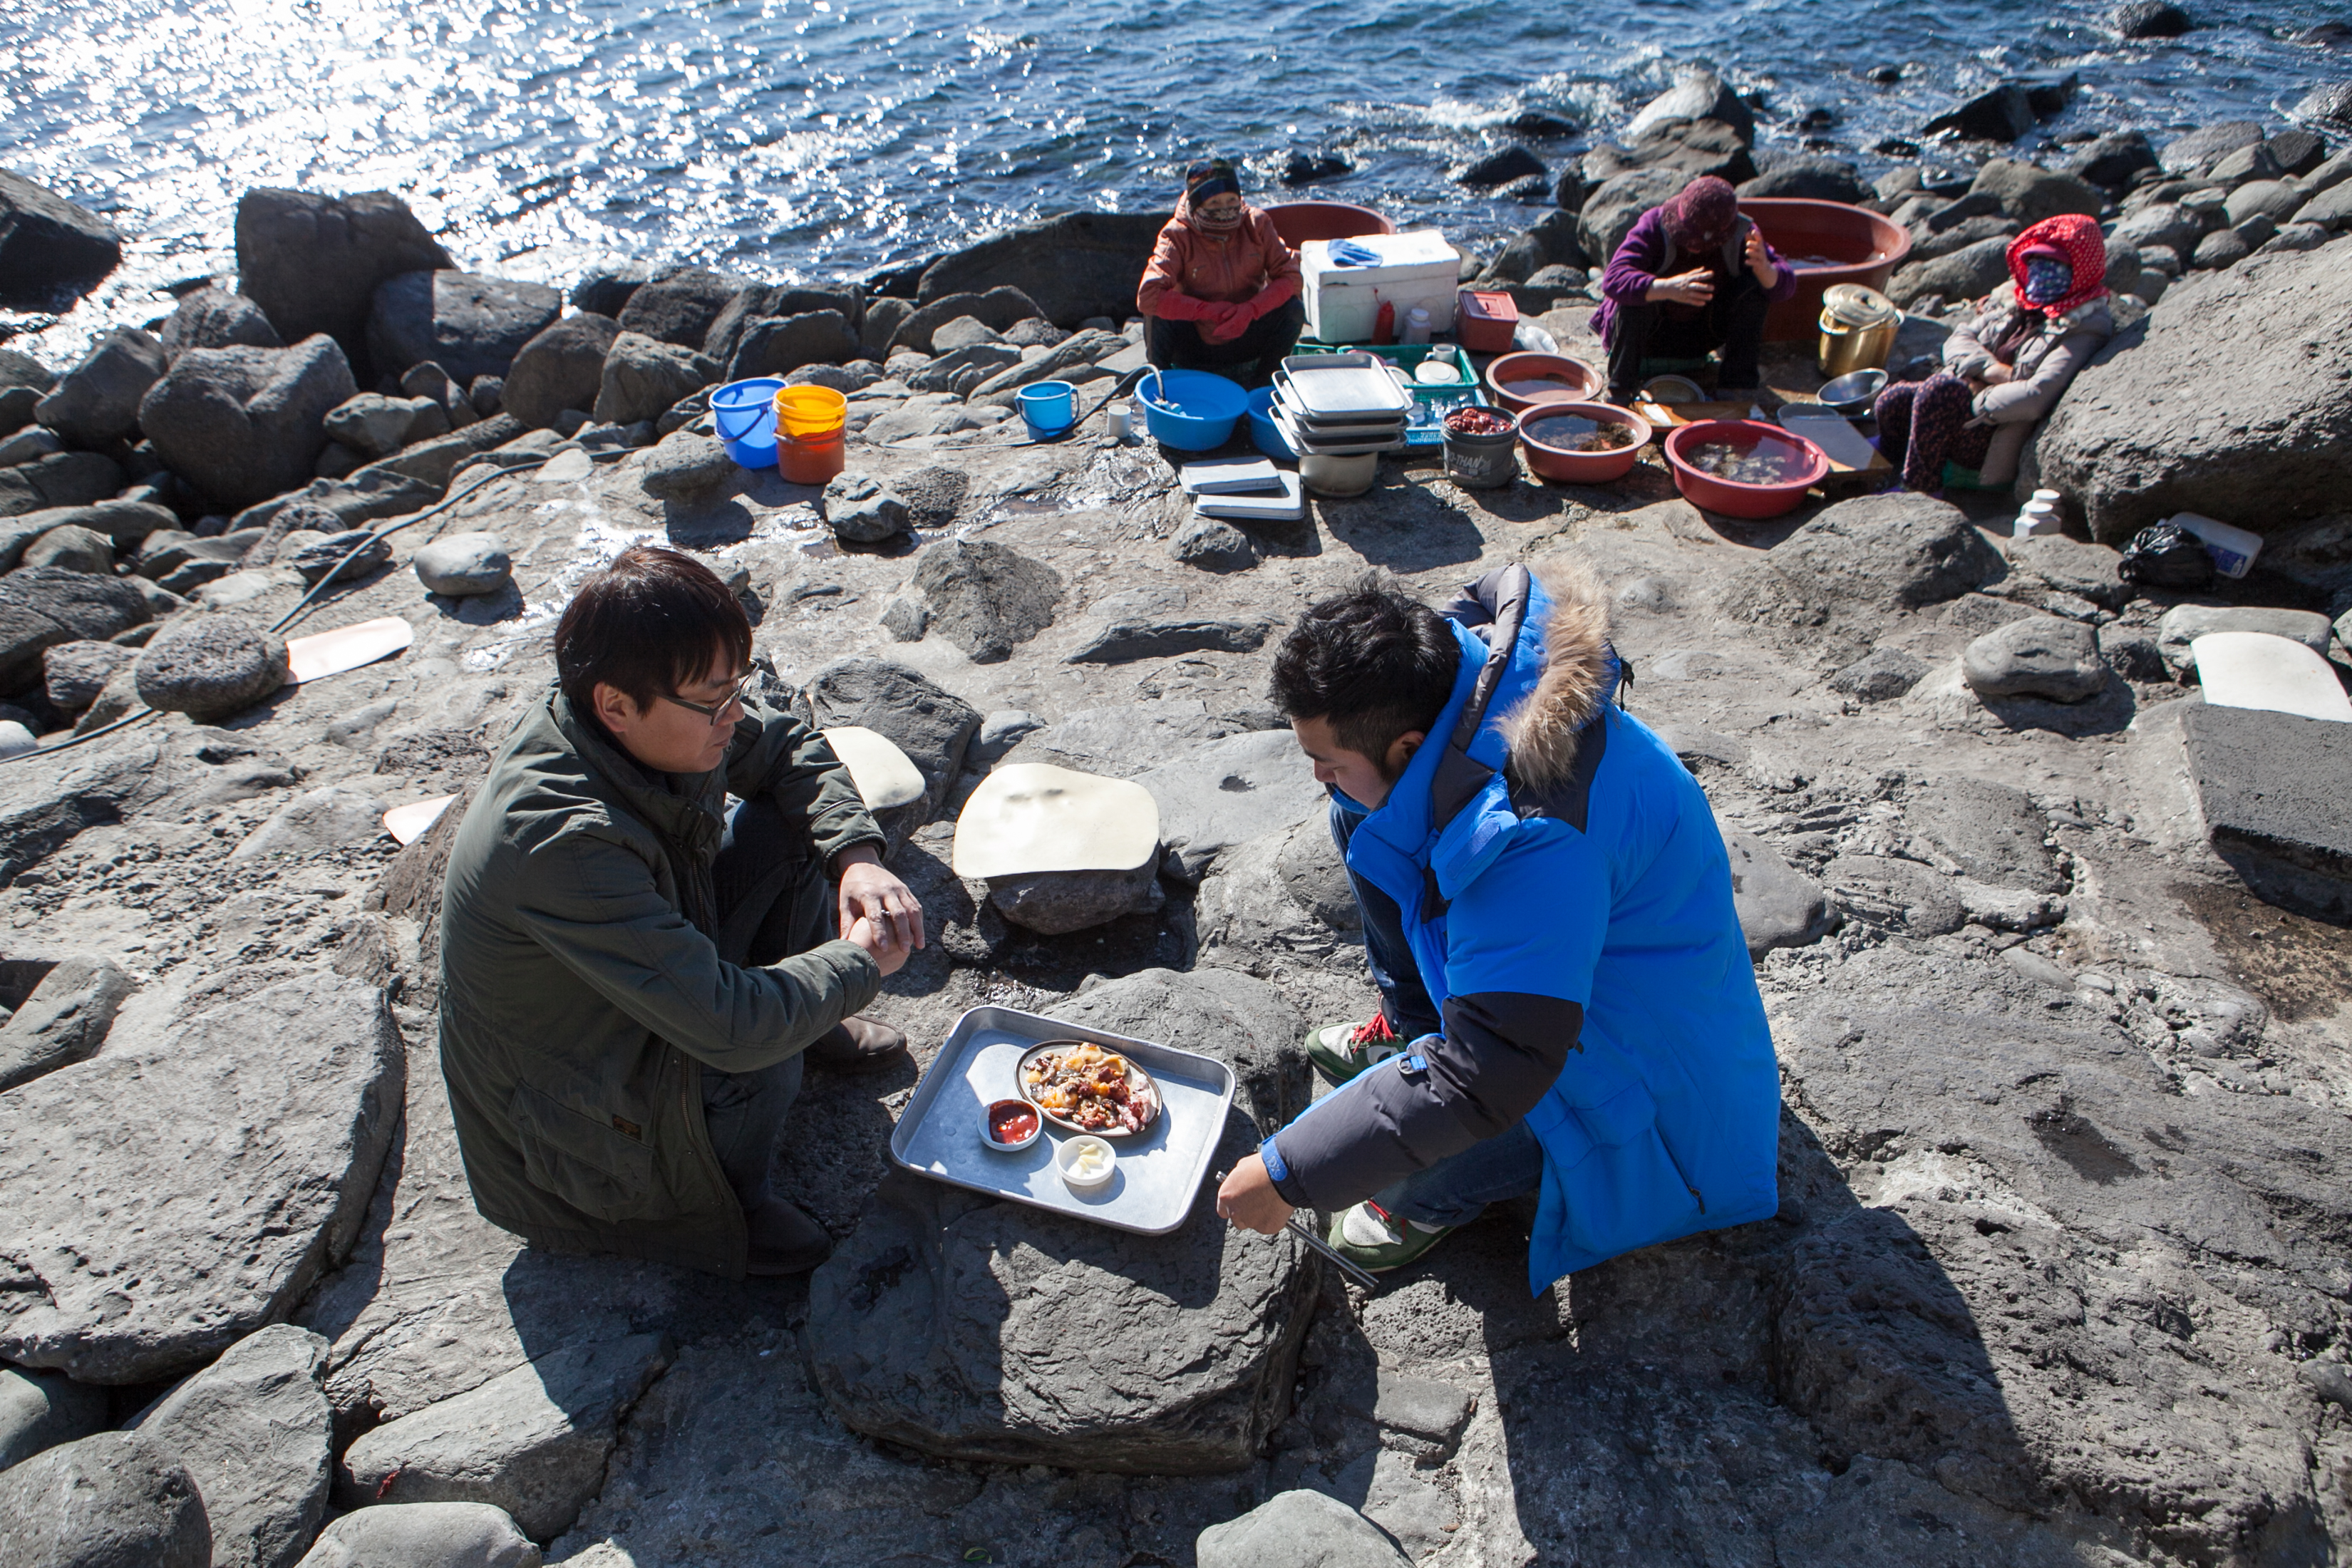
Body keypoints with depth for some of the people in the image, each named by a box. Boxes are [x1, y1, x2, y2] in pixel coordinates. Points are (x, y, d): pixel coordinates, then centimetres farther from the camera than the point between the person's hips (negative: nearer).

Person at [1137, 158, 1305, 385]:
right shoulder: (1178, 236, -16)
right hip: (1195, 346, -2)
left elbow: (1290, 276, -14)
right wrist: (1208, 310, -32)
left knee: (1293, 310, -21)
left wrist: (1250, 310, -30)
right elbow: (1147, 296, -29)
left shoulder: (1256, 224, -9)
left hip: (1244, 343, 2)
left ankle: (1263, 381, 0)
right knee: (1157, 314, -30)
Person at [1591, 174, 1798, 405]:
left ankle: (1737, 386, -12)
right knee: (1636, 292, -33)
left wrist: (1764, 269, -43)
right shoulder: (1654, 226, -24)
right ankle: (1620, 392, -22)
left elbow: (1786, 284, -18)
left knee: (1754, 286, -19)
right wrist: (1667, 289, -55)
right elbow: (1613, 279, -39)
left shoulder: (1741, 234, -15)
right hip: (1653, 333, -3)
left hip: (1703, 333, 3)